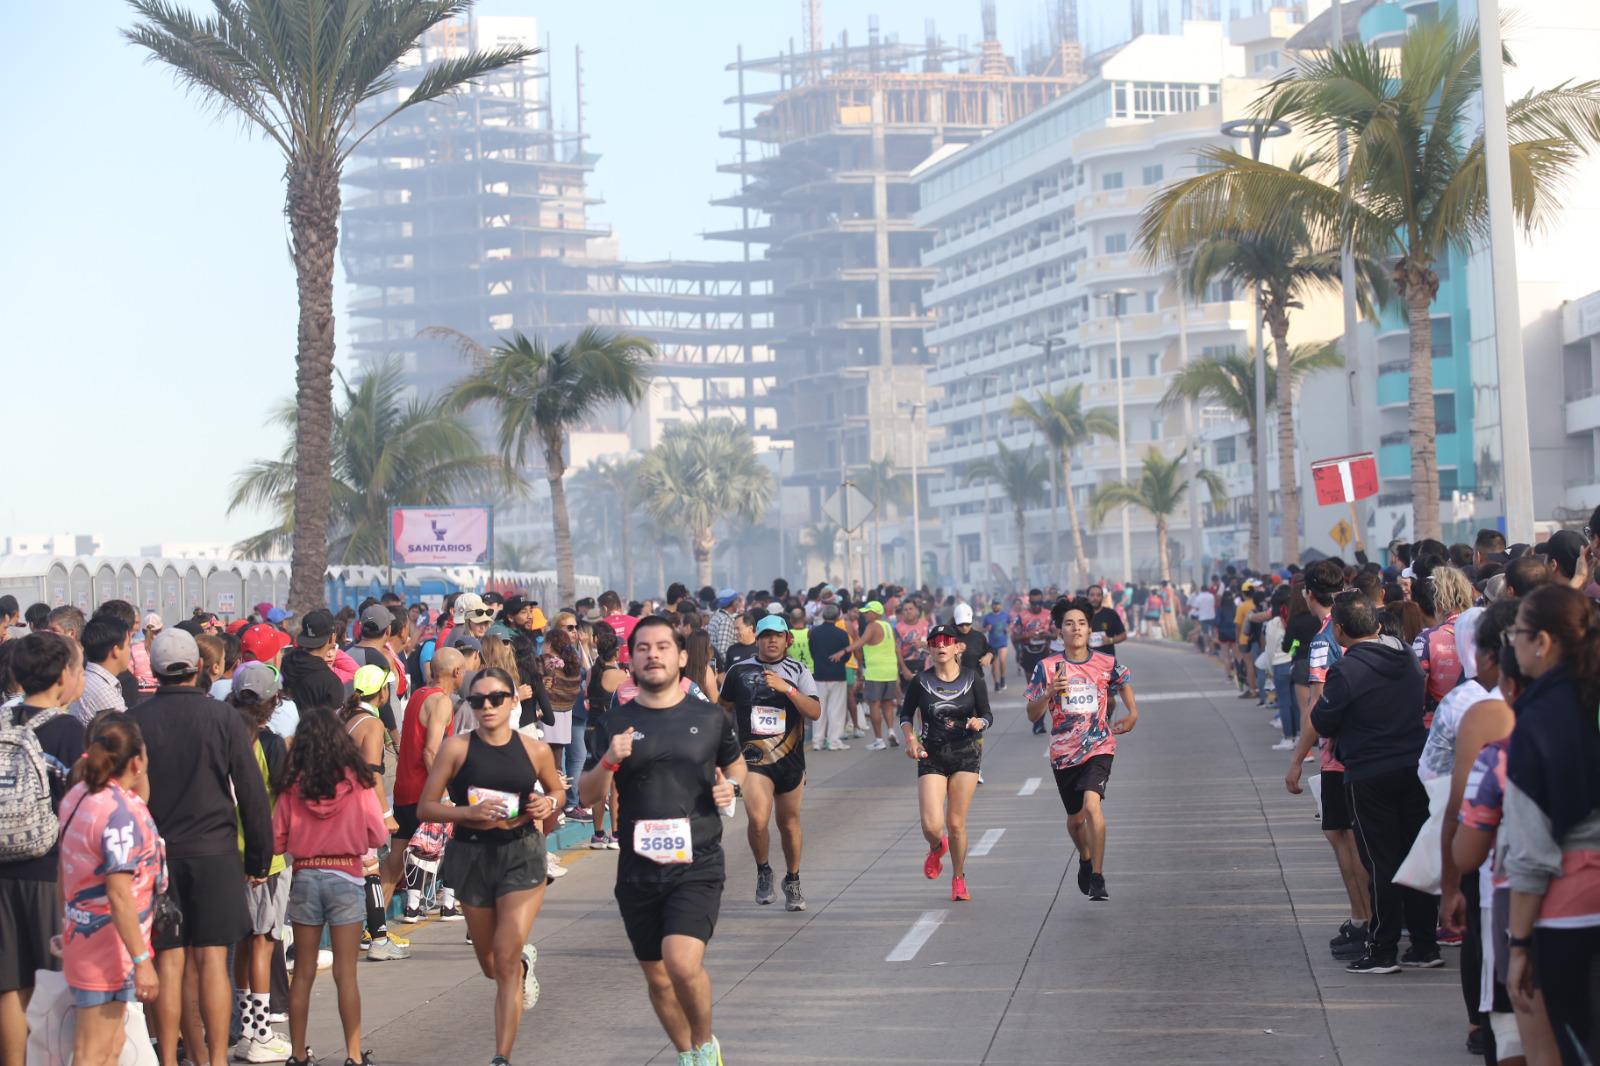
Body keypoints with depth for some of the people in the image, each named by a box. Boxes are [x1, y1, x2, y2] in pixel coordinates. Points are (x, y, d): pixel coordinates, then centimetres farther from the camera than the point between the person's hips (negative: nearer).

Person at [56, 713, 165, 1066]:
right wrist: (142, 960, -23)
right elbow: (119, 895, -25)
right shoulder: (121, 812, -23)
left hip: (82, 929, 10)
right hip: (108, 945, -10)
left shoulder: (76, 797, 4)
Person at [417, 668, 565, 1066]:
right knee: (489, 963, 17)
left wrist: (549, 804, -7)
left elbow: (557, 790, 17)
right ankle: (524, 962, 55)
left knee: (505, 960, -11)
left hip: (522, 856, -1)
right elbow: (425, 808, -6)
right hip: (472, 856, 1)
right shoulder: (457, 748, -7)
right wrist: (471, 812, -22)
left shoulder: (535, 750, -2)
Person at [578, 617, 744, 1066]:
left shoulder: (709, 718, 3)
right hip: (637, 871, 3)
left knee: (683, 964, -22)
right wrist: (609, 761, -18)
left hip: (697, 865, -2)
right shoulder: (615, 724, 3)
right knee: (657, 978, 12)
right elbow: (588, 796, 1)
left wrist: (731, 786, -1)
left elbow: (736, 765, 21)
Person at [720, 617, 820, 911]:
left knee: (789, 823, 10)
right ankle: (763, 872, 7)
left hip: (790, 759, 1)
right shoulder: (739, 671, 3)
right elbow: (724, 708, 17)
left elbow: (815, 712, -10)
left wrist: (787, 688, -21)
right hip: (753, 758, -1)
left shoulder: (798, 672, 2)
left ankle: (793, 881, 29)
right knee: (757, 819, -18)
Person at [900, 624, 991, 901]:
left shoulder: (973, 678, -3)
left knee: (956, 824, 1)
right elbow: (905, 714, 9)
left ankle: (958, 878, 23)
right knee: (931, 825, -12)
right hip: (931, 757, 0)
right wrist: (911, 738, -8)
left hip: (965, 756, 0)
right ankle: (936, 848, 26)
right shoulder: (921, 681, -3)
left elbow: (987, 715, 4)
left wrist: (979, 723, -18)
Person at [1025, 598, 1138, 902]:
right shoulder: (1047, 668, -4)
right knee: (1075, 818, 16)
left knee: (1091, 804, -25)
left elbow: (1124, 681, 23)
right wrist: (1049, 692, -21)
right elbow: (1032, 715, -5)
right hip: (1063, 751, 2)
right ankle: (1085, 859, 48)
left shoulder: (1106, 665, -2)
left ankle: (1097, 877, -23)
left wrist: (1131, 713, 13)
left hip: (1098, 747, -2)